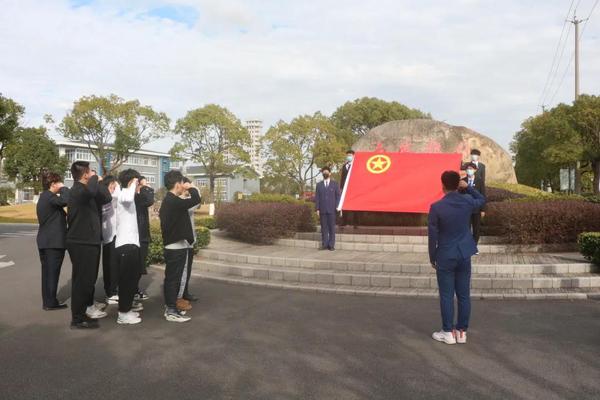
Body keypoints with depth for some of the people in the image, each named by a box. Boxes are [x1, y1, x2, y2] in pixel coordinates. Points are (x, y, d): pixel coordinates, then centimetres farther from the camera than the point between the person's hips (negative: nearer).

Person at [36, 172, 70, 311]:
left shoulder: (43, 198, 17)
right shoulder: (49, 197, -15)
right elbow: (66, 200, -33)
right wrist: (63, 188, -14)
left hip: (45, 241, 10)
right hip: (53, 242, -10)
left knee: (47, 272, 12)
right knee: (52, 272, -3)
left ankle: (47, 301, 18)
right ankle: (51, 302, 2)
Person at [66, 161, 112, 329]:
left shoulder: (83, 190, 15)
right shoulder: (78, 190, -17)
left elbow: (106, 198, 13)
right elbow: (91, 191, -41)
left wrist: (98, 181, 8)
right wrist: (94, 178, -22)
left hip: (87, 241, 10)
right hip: (81, 243, -10)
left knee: (87, 278, 20)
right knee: (81, 280, -4)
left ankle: (86, 307, 33)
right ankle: (77, 319, 2)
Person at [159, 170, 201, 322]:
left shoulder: (167, 200, 13)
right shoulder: (174, 201, -20)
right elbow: (196, 199, -26)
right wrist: (191, 188, -10)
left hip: (171, 245, 10)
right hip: (177, 246, -10)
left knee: (171, 278, 15)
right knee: (174, 278, -4)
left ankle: (169, 308, 23)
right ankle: (171, 312, 2)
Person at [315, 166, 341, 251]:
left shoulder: (335, 184, 8)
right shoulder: (319, 185, 12)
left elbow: (338, 196, 6)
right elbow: (317, 197, 9)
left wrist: (337, 207, -4)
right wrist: (317, 209, 1)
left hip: (332, 210, -1)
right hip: (322, 210, 1)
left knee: (332, 227, -1)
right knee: (324, 227, 2)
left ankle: (331, 245, 4)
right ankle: (324, 244, 7)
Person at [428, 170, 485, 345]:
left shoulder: (436, 207, -15)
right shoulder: (467, 201, -4)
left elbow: (433, 235, -10)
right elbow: (482, 200, 22)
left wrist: (432, 258, 2)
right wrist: (468, 187, 13)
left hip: (445, 257, -4)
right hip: (464, 255, 4)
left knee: (446, 296, 5)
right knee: (464, 295, 10)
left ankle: (448, 332, 11)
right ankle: (462, 332, 18)